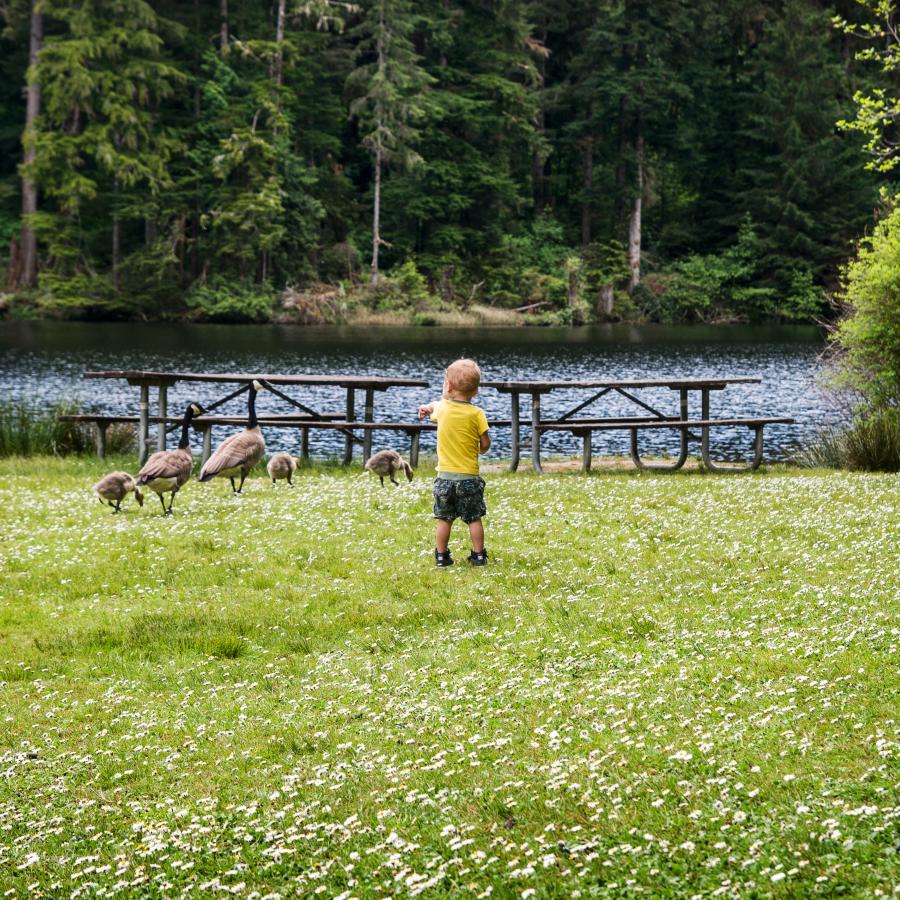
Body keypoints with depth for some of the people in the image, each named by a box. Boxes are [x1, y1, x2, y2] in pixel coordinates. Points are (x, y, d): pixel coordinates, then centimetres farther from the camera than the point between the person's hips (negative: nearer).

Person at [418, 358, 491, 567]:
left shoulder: (441, 408, -4)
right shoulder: (477, 414, -9)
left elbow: (433, 409, 21)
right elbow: (485, 444, -5)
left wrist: (427, 408, 43)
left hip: (445, 475, 1)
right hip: (469, 475, -1)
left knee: (444, 519, 9)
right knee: (474, 519, 8)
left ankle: (441, 556, 11)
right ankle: (478, 555, 10)